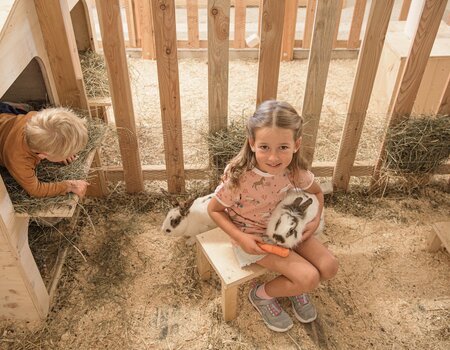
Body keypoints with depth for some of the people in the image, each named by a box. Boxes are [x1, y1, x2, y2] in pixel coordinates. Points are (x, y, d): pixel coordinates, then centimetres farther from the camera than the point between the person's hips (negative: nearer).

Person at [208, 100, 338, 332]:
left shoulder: (295, 170, -18)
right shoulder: (238, 178, -31)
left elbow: (317, 192, 5)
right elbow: (214, 209, -14)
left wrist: (315, 220, -12)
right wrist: (240, 238, -25)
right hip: (253, 237, -5)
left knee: (329, 267, -7)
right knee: (309, 278, -16)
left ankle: (294, 286, 23)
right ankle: (262, 295, 11)